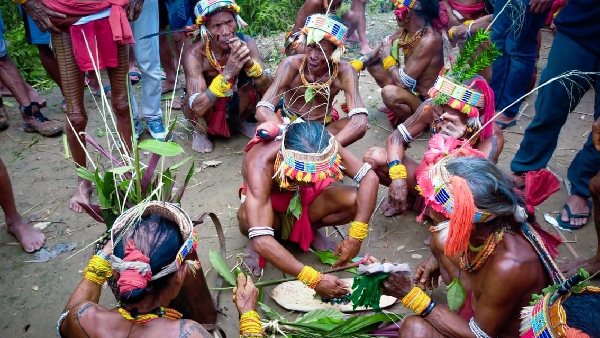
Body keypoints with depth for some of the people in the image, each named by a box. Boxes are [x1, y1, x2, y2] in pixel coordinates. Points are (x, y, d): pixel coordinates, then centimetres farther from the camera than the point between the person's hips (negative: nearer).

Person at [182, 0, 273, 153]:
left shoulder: (246, 43, -21)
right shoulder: (195, 55, -30)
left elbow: (268, 89, -26)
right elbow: (198, 107, -39)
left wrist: (250, 63, -45)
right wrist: (227, 73, -50)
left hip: (235, 104, 3)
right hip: (206, 109, -3)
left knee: (258, 84, -23)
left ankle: (239, 122, 8)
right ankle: (200, 131, 2)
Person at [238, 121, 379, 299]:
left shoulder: (323, 147, -30)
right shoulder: (260, 166, -41)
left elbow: (369, 177, -26)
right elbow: (261, 241, -47)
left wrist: (355, 237, -35)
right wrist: (314, 279, -50)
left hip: (303, 199, 3)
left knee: (356, 200, -25)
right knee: (248, 217, -40)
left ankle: (310, 229, 5)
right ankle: (254, 246, -2)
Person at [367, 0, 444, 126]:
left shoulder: (429, 40, -30)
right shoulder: (406, 30, -4)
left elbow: (403, 81, -30)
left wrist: (387, 58, -13)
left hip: (427, 102, -9)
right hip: (412, 90, 9)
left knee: (389, 93, -37)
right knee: (373, 65, 10)